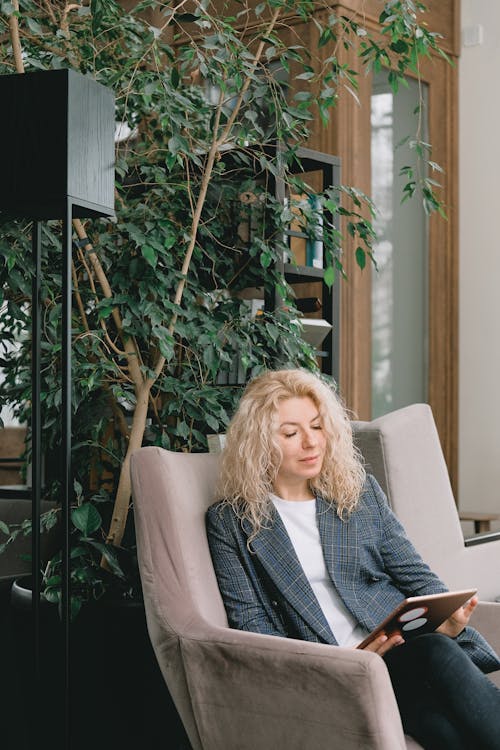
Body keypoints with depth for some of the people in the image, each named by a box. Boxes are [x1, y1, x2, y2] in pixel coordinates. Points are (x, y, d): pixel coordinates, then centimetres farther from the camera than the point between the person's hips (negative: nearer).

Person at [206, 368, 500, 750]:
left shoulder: (361, 490, 18)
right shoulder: (230, 521, 8)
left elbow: (415, 575, 17)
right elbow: (250, 622, 2)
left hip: (403, 643, 3)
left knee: (439, 652, -35)